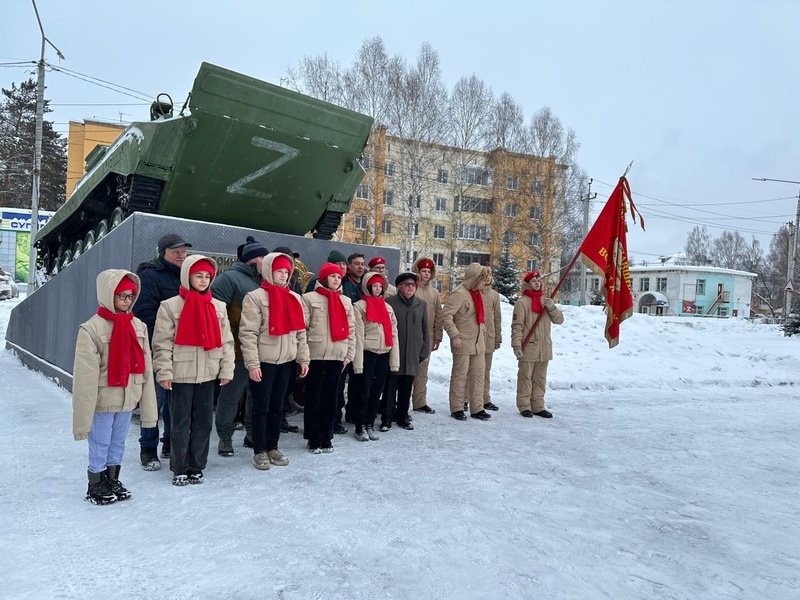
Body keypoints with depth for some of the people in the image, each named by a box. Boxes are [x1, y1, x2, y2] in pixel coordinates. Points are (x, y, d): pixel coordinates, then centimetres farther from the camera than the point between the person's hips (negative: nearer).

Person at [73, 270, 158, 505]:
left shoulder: (139, 326, 3)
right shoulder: (92, 328, -14)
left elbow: (145, 368, 5)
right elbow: (85, 375, -13)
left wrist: (148, 407, 5)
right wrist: (84, 415, -13)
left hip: (127, 399, 5)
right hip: (103, 401, -5)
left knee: (118, 442, 18)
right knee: (100, 444, 9)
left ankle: (112, 480, 35)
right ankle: (96, 486, 26)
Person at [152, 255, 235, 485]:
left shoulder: (219, 307, 7)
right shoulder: (171, 306, -5)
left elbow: (226, 340, 8)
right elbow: (162, 343, -7)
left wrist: (226, 369, 4)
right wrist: (164, 372, -12)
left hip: (208, 374, 4)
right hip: (181, 375, -3)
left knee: (204, 422, 9)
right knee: (181, 423, 6)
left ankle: (196, 467, 22)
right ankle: (179, 469, 19)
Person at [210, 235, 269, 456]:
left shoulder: (263, 282, 16)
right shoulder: (230, 278, -8)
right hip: (239, 351, -7)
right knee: (230, 395, 5)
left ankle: (253, 433, 31)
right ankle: (225, 436, 20)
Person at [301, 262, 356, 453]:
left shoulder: (346, 301, 12)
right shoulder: (310, 298, -2)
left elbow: (351, 330, 13)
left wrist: (349, 354, 8)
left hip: (337, 357, 4)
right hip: (314, 356, -4)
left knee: (330, 398, 9)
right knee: (313, 398, 3)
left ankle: (326, 437, 19)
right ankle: (313, 438, 13)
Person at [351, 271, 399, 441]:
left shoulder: (388, 308, 14)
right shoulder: (360, 306, -4)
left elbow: (393, 335, 11)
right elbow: (358, 335, -10)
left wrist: (395, 361, 5)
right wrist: (358, 362, -15)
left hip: (383, 354, 5)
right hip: (367, 353, -5)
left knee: (377, 392, 11)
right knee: (363, 392, 0)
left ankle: (370, 425, 22)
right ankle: (360, 427, 12)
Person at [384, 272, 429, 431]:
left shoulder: (421, 305, 10)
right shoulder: (390, 303, -4)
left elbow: (425, 330, 13)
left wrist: (424, 351, 10)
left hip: (413, 355, 4)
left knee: (406, 387, 12)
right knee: (391, 386, 1)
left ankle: (402, 416, 24)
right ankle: (387, 417, 11)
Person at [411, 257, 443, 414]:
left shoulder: (434, 293, 11)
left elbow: (438, 317, 13)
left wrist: (437, 337, 10)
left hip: (427, 338, 5)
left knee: (422, 370, 11)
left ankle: (419, 402, 19)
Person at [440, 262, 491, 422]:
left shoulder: (478, 293, 10)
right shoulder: (459, 294, -17)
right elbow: (446, 315, -21)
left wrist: (482, 333, 16)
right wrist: (455, 335, -22)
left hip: (478, 342, 8)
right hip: (463, 343, -8)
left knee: (478, 374, 11)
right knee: (460, 374, 3)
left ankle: (477, 408, 20)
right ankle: (457, 408, 14)